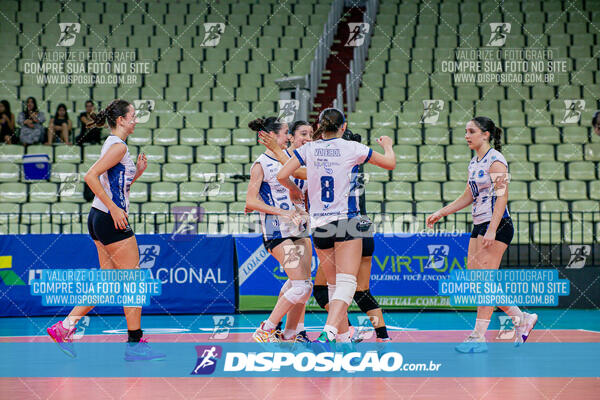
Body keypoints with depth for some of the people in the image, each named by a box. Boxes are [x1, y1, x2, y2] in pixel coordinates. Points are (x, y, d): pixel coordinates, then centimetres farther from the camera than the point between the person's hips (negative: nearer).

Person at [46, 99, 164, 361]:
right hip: (111, 220, -10)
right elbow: (91, 176, -23)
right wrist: (114, 208, -22)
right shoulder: (118, 146, -13)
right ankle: (135, 343, 1)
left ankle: (65, 328, 10)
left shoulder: (114, 145, 17)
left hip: (101, 219, 10)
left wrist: (137, 172, 13)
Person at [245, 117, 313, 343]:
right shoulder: (261, 164, -7)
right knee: (302, 286, -15)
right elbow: (251, 201, -13)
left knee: (303, 284, 5)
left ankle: (289, 336, 14)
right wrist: (282, 212, -19)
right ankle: (265, 331, -6)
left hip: (298, 229, 8)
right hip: (277, 232, -8)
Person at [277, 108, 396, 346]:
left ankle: (344, 337, 22)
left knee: (334, 285, 16)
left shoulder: (308, 149, 4)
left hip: (319, 225, 4)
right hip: (347, 222, -3)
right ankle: (328, 333, -29)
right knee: (346, 283, -10)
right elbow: (390, 164, 10)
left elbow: (282, 176, -2)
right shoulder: (353, 148, -1)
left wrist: (294, 189, 19)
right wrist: (387, 146, 31)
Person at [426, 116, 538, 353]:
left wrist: (491, 231, -24)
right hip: (479, 227, 9)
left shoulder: (495, 160, -11)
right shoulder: (474, 162, 15)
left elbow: (502, 197, -17)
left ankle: (479, 338, -7)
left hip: (497, 226, -9)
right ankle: (522, 319, 18)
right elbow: (468, 197, 23)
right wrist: (440, 213, 18)